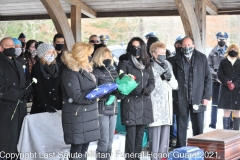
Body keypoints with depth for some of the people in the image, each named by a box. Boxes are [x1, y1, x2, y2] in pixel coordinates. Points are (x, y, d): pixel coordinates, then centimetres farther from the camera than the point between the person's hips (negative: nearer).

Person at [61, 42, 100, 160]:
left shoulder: (85, 69, 14)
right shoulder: (69, 72, -14)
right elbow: (76, 96, -20)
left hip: (88, 114, 8)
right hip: (77, 116, -8)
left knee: (84, 147, 10)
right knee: (77, 148, -3)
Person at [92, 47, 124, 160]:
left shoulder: (113, 71, 13)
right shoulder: (96, 72, -7)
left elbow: (118, 88, 15)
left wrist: (121, 92, -8)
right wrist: (110, 91, -25)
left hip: (113, 109, 6)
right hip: (102, 109, -6)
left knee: (110, 140, 10)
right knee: (104, 140, -5)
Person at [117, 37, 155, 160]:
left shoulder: (146, 63, 15)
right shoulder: (124, 63, -1)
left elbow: (152, 81, 13)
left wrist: (148, 88, -8)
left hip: (144, 102, 5)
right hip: (130, 102, -5)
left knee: (140, 132, 9)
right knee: (131, 133, -7)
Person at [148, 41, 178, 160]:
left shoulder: (168, 65, 16)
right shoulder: (150, 67, -5)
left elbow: (175, 85, 14)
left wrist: (170, 77, -4)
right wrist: (161, 77, -18)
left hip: (167, 104, 6)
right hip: (155, 104, -6)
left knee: (166, 129, 8)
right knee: (155, 129, -9)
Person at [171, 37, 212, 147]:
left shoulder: (202, 58, 6)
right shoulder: (176, 60, 3)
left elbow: (208, 78, 6)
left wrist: (206, 96, -1)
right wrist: (174, 96, -5)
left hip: (198, 99, 0)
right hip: (181, 100, 0)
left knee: (198, 129, 6)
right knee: (181, 128, 6)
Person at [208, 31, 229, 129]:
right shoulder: (213, 52, 7)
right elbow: (209, 66, 2)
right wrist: (216, 76, -11)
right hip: (215, 80, 1)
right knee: (215, 102, 8)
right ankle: (213, 123, 12)